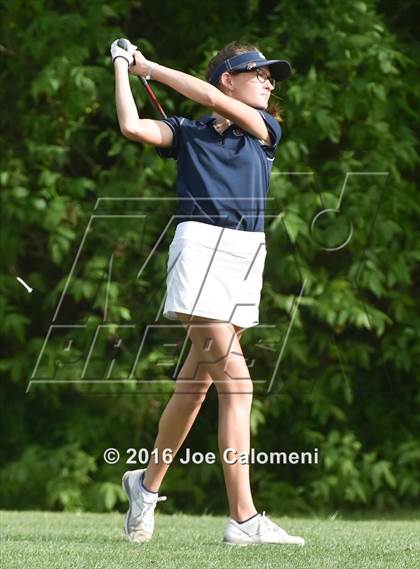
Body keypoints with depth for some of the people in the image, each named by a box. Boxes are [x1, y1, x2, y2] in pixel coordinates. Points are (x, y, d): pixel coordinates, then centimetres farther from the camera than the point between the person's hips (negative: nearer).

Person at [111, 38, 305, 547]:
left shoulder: (267, 129, 16)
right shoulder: (187, 132, 10)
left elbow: (212, 99, 1)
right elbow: (133, 126, -7)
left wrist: (150, 67, 6)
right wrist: (123, 69, 5)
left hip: (247, 257, 5)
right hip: (200, 243, -5)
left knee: (197, 381, 8)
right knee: (235, 383, -15)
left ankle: (147, 484, 26)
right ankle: (244, 519, -19)